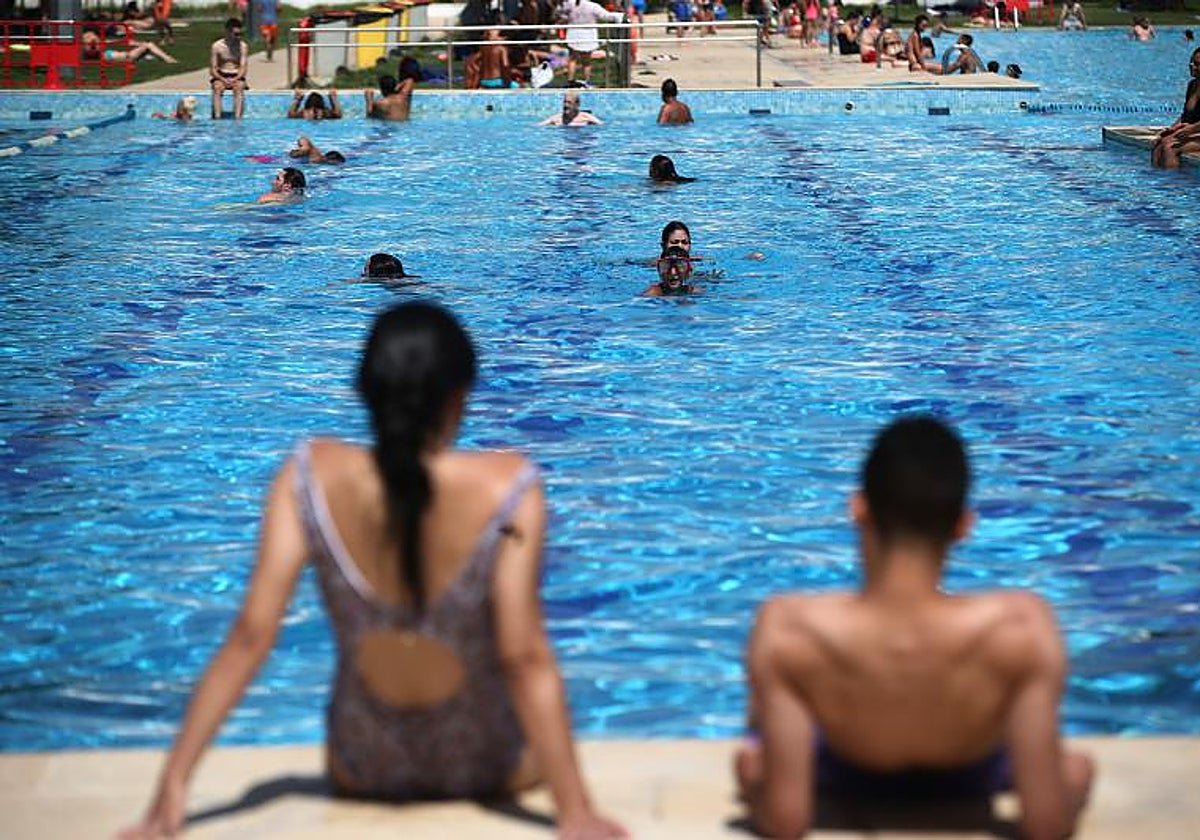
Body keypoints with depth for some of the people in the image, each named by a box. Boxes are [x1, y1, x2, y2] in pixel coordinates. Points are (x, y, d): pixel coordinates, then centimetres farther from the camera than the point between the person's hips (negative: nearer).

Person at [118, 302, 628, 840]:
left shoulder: (311, 478, -19)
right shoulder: (506, 489, -26)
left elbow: (249, 637, -19)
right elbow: (525, 661, -26)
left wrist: (172, 785, -14)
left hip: (362, 773, 2)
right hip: (485, 770, -2)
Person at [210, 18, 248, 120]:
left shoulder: (243, 46, -2)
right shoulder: (217, 46, -4)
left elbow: (243, 68, -5)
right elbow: (212, 69, -4)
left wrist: (234, 79, -23)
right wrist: (223, 80, -21)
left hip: (237, 77, 0)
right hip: (220, 76, 0)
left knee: (239, 87, -33)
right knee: (218, 87, -33)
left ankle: (237, 117, -43)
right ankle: (217, 117, -41)